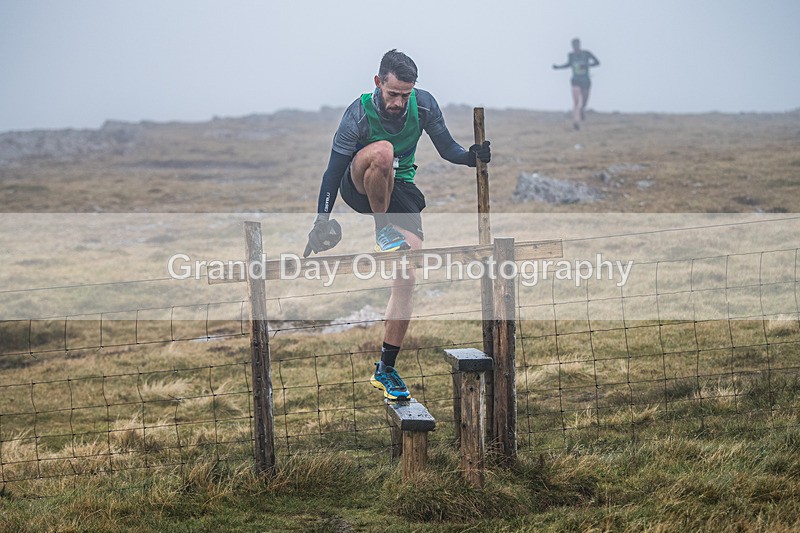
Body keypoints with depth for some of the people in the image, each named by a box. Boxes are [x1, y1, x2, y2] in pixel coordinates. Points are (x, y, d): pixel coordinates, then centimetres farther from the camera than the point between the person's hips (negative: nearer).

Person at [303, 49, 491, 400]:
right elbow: (333, 171, -16)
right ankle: (382, 230, -19)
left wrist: (471, 157, -24)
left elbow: (447, 148, -2)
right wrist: (321, 223, -18)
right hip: (358, 187, -3)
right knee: (382, 151, -39)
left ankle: (386, 369, -2)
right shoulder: (359, 114, -21)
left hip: (399, 188, 3)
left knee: (406, 280, -12)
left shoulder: (424, 104, -11)